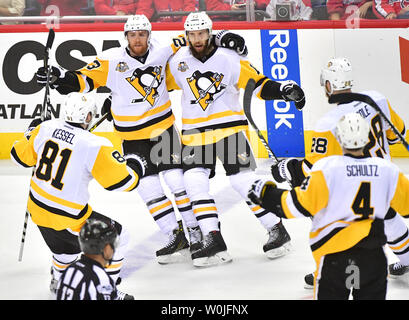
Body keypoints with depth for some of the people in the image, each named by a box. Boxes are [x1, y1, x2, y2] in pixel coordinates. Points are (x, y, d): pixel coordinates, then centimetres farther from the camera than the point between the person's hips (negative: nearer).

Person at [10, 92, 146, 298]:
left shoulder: (46, 128, -6)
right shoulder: (95, 146, -23)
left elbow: (20, 155, 8)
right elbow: (122, 181, -18)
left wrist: (31, 132, 27)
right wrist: (134, 165, 3)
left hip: (37, 208, 7)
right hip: (66, 217, -7)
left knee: (65, 247, 34)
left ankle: (58, 281, 56)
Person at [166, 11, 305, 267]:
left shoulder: (229, 60, -8)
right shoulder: (178, 62, 1)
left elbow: (258, 83, -5)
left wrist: (283, 90, -21)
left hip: (229, 128, -3)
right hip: (195, 133, 4)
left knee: (244, 181, -8)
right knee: (195, 183, -9)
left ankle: (278, 231, 6)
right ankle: (214, 242, -5)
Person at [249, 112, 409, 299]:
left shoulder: (327, 168, -12)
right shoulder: (387, 169, 0)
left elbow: (300, 205, -13)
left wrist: (267, 195, 1)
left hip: (335, 253, -3)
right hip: (373, 256, 3)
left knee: (329, 293, 7)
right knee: (373, 293, 14)